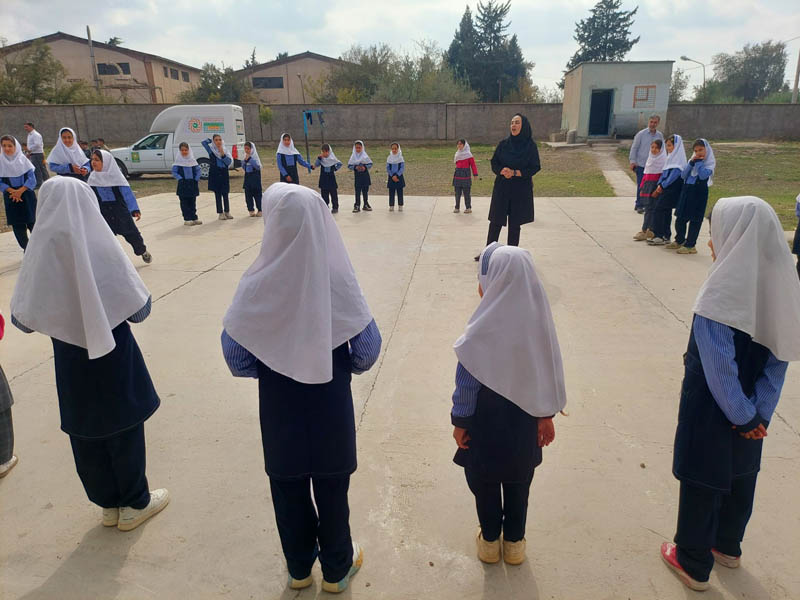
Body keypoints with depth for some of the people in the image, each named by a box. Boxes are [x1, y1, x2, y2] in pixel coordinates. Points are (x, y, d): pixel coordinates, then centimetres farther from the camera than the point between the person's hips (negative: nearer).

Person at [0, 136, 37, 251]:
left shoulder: (23, 160, -4)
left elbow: (32, 179, -6)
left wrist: (20, 191, -16)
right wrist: (12, 191, -17)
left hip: (27, 196, -1)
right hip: (11, 198, 1)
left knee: (32, 222, -1)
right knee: (18, 225, 3)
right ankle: (26, 249, 15)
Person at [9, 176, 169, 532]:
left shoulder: (39, 252, -11)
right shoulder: (102, 248, -18)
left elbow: (22, 319, -7)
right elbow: (139, 309, -15)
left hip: (70, 358, 3)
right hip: (113, 354, -2)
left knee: (85, 433, 18)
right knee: (124, 428, 14)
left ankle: (109, 504, 33)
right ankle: (135, 504, 29)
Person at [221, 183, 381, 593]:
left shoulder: (258, 283, -16)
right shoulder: (337, 277, -17)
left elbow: (233, 351, -11)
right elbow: (368, 346, -13)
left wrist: (266, 371, 7)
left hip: (279, 409, 1)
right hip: (331, 406, 0)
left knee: (288, 489, 21)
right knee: (332, 488, 18)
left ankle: (299, 568, 41)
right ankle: (337, 568, 37)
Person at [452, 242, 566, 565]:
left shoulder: (481, 330, -23)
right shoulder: (539, 321, -11)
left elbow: (467, 382, -16)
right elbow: (548, 372, -2)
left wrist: (459, 420, -3)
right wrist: (545, 415, 10)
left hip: (485, 424, -3)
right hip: (524, 422, 4)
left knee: (485, 484, 18)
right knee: (518, 484, 21)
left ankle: (490, 541, 35)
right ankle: (514, 542, 36)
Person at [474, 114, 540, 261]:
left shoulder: (531, 146, -4)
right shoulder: (503, 144, 4)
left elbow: (534, 168, -6)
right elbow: (494, 163, 5)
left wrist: (514, 172, -18)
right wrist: (502, 171, -17)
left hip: (521, 190, -2)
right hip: (502, 188, 2)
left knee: (514, 224, 4)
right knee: (495, 222, 3)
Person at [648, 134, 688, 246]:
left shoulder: (679, 158, -11)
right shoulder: (671, 156, 16)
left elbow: (675, 174, -18)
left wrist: (662, 185, -17)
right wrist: (659, 185, 5)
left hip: (672, 189, -8)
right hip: (665, 188, 8)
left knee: (659, 209, -10)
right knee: (665, 212, 10)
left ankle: (660, 237, -8)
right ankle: (665, 236, 15)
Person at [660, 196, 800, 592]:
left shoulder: (722, 292, -26)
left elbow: (719, 368, -25)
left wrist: (743, 414, -12)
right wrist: (760, 410, -1)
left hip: (711, 410, -6)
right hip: (748, 410, 7)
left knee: (702, 485, 10)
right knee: (741, 476, 24)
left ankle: (694, 564, 29)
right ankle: (728, 546, 46)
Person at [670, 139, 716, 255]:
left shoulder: (710, 162, -3)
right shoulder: (692, 160, 11)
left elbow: (703, 175, -20)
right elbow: (683, 175, 1)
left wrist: (699, 162, -13)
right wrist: (692, 162, -8)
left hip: (699, 192, -5)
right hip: (687, 190, 5)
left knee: (695, 220, -1)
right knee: (680, 217, 10)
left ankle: (690, 245, 5)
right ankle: (680, 241, 27)